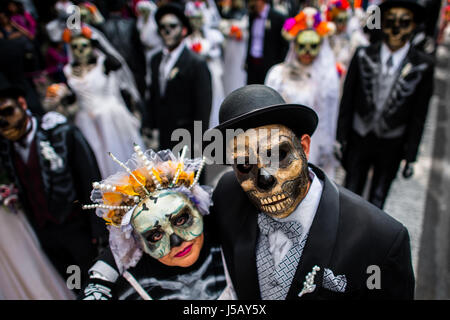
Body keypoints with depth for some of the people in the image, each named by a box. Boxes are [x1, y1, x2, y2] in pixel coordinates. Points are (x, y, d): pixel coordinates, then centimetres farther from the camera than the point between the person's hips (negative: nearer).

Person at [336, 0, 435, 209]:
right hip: (359, 138, 1)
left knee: (378, 198, 19)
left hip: (392, 145, 0)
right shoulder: (363, 56, -8)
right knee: (351, 192, 18)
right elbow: (347, 100, -3)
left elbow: (418, 116, -6)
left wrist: (410, 156, -4)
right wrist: (341, 137, -3)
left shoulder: (423, 66, -10)